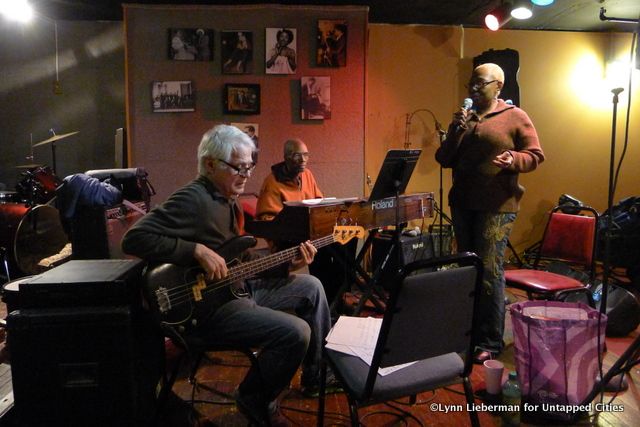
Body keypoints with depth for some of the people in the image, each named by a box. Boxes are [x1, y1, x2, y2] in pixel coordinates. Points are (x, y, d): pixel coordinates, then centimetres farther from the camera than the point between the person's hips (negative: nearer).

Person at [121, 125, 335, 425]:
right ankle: (256, 401, 5)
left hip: (238, 285, 11)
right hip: (207, 306, -10)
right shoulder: (193, 199, -20)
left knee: (311, 287, 15)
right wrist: (197, 250, -30)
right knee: (295, 333, -23)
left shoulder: (227, 198, 12)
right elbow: (134, 239, -27)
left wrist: (285, 263, 4)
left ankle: (317, 375, 26)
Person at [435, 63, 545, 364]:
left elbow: (535, 155, -3)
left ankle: (491, 342, 3)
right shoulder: (463, 118, 15)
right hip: (462, 203, 6)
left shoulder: (515, 117, 0)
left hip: (497, 206, -6)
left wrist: (514, 160, -23)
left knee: (489, 270, -8)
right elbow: (444, 160, 10)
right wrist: (456, 131, -4)